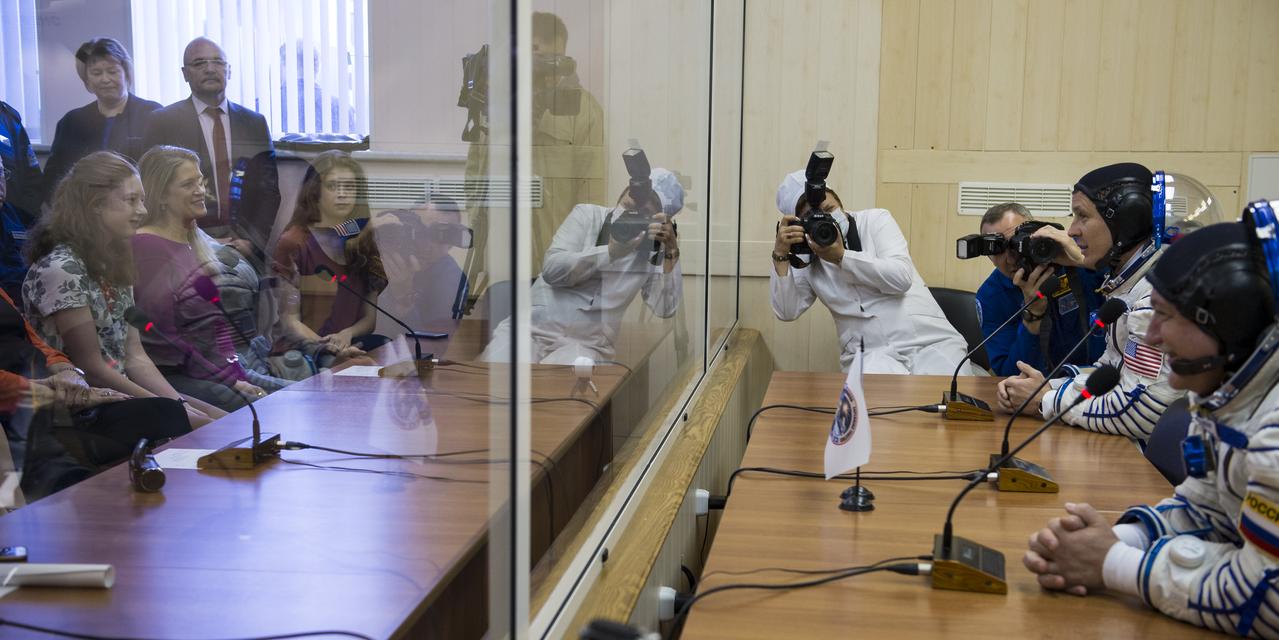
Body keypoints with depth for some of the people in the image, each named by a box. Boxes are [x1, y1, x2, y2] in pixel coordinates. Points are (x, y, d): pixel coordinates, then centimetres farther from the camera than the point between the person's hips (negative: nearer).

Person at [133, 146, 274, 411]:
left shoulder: (194, 242, 19)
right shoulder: (144, 245, -10)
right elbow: (161, 337, -15)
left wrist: (234, 374, 4)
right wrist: (227, 380, -13)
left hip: (218, 368, 9)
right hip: (172, 375, -9)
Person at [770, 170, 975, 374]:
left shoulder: (875, 219, 6)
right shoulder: (806, 259, 11)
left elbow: (902, 277, -8)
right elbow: (787, 312, 0)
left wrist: (841, 256, -12)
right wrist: (780, 255, -8)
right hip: (870, 354, 0)